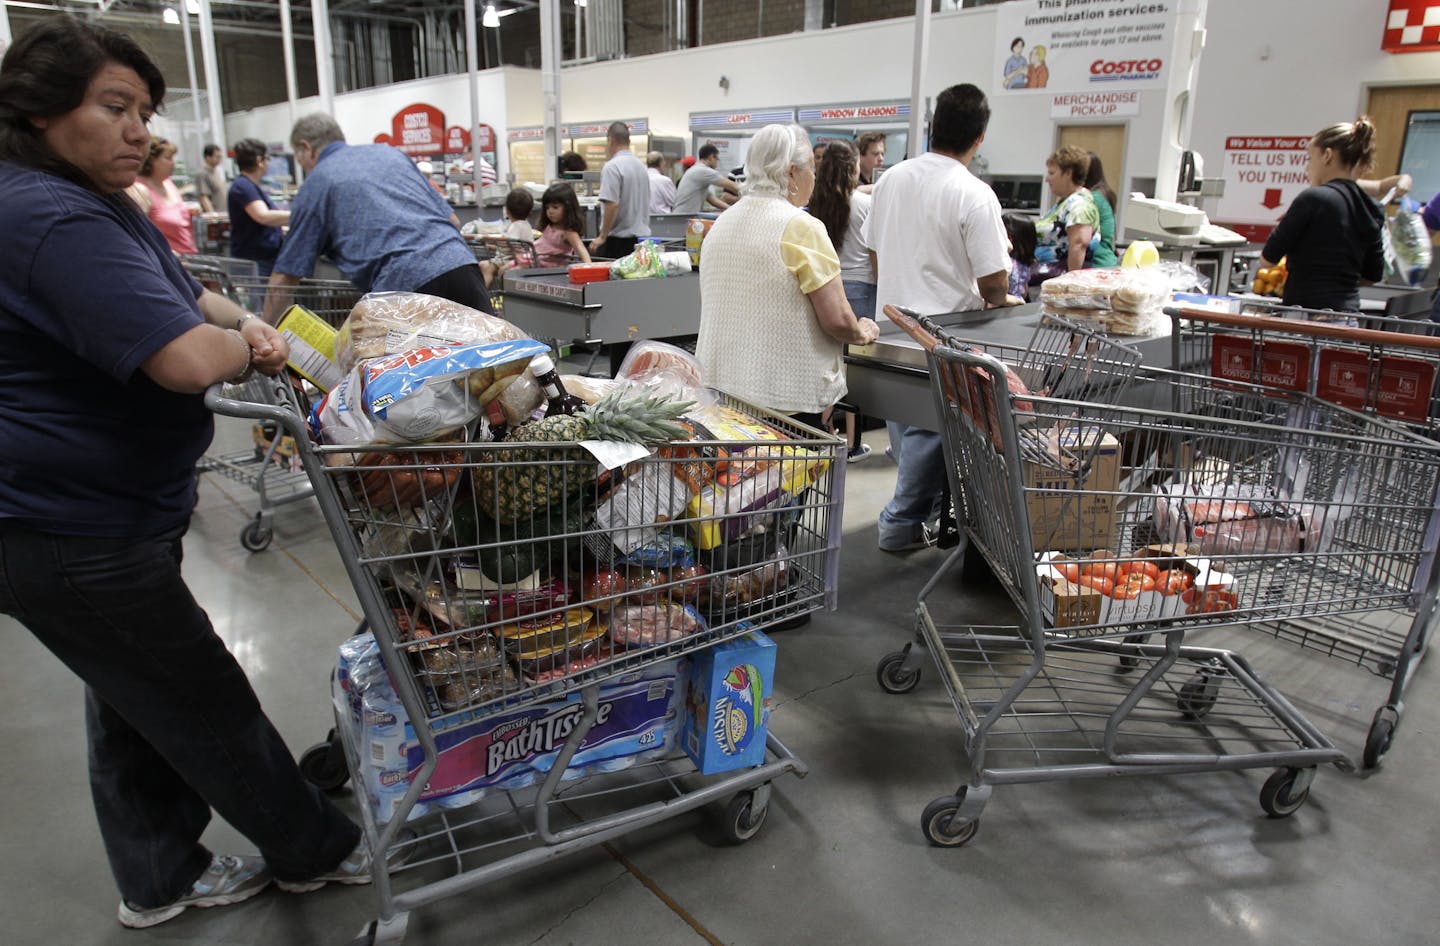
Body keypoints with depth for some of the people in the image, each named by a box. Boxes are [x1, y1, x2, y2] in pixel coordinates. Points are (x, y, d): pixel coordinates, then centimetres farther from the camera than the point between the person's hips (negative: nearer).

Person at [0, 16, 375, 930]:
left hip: (111, 508, 10)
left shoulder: (96, 202, 10)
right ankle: (318, 850, 25)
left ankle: (161, 879, 38)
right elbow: (188, 358, -34)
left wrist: (239, 321, -4)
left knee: (134, 702, 20)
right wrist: (248, 346, -12)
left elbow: (186, 293, 19)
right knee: (207, 703, 6)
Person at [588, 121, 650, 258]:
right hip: (642, 235, 7)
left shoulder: (612, 166, -12)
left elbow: (612, 205, -19)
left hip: (617, 238, -7)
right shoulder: (641, 166, 13)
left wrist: (602, 237, -13)